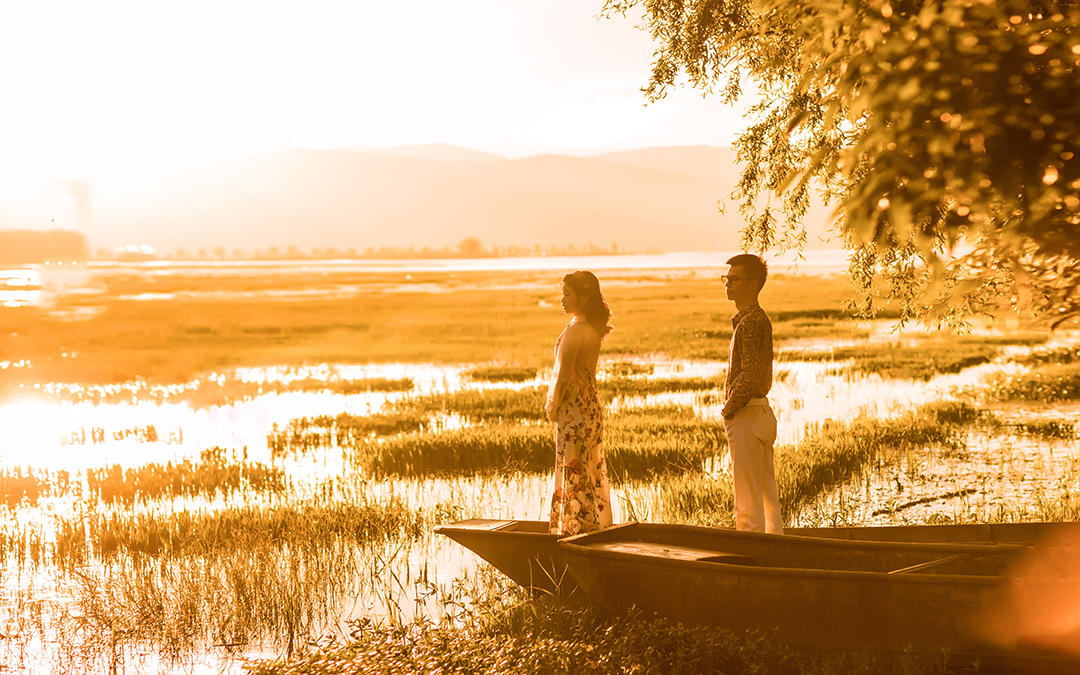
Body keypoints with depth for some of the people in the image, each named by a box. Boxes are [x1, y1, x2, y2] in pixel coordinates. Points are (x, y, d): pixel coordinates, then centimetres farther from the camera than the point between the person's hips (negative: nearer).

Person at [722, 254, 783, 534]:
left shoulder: (751, 322, -16)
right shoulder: (758, 319, 15)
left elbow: (750, 377, -23)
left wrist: (728, 410, -12)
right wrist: (732, 409, 15)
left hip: (747, 416, -10)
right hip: (763, 413, 10)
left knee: (748, 503, -7)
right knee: (768, 499, 14)